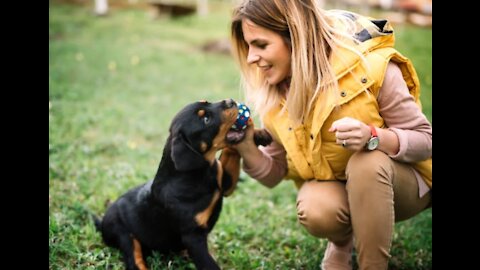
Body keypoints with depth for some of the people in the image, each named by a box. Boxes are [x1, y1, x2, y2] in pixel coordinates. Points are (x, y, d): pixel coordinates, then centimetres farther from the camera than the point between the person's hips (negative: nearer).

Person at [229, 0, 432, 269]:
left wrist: (373, 137, -37)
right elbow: (274, 175, -1)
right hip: (333, 187, 3)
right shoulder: (272, 94, -10)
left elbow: (425, 141, -17)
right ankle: (342, 242, 5)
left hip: (392, 179, -2)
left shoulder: (370, 65, -25)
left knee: (367, 162, -35)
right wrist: (247, 149, -22)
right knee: (315, 211, -31)